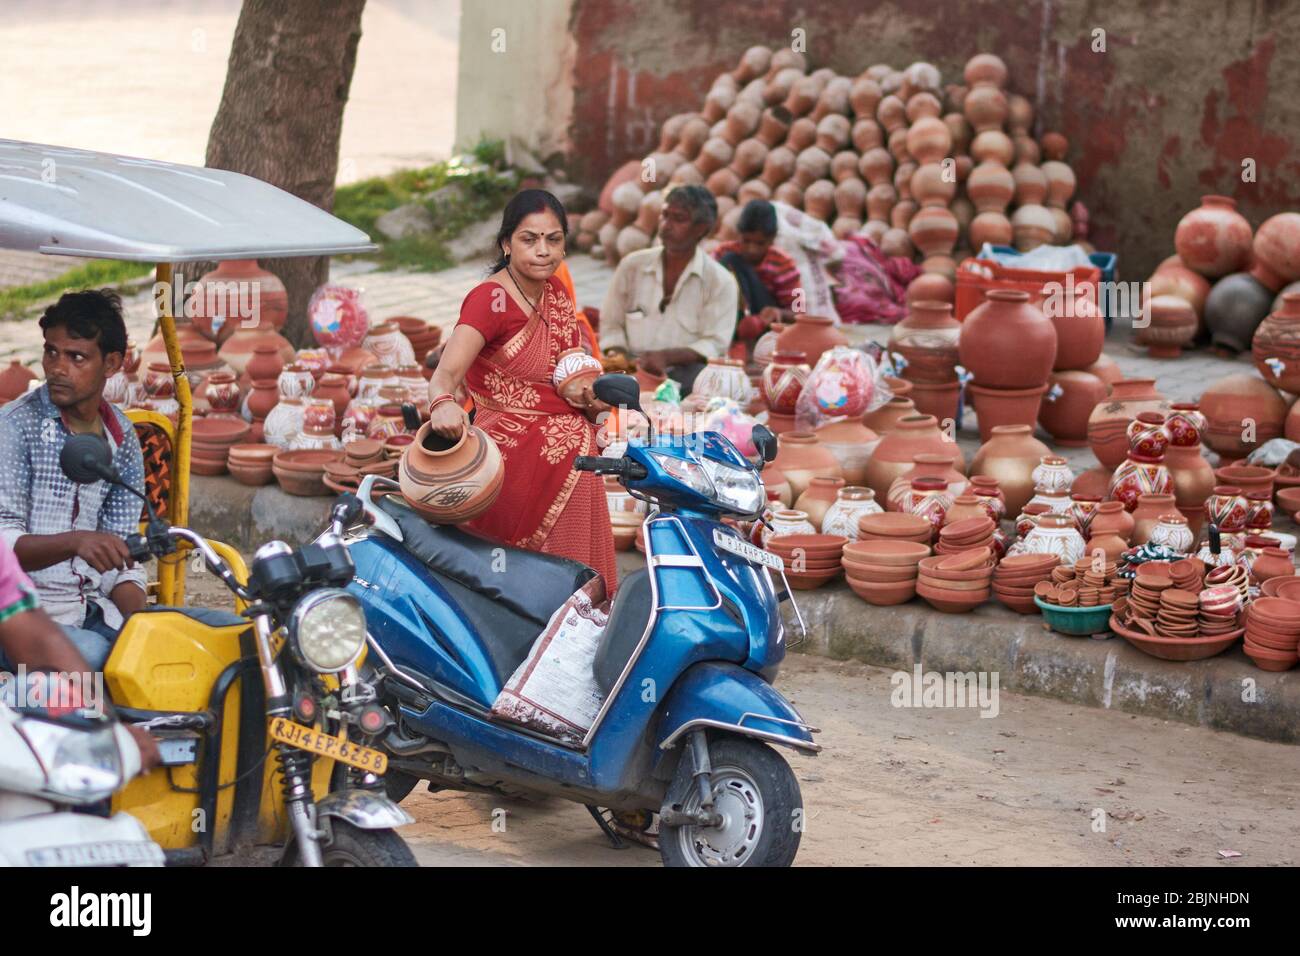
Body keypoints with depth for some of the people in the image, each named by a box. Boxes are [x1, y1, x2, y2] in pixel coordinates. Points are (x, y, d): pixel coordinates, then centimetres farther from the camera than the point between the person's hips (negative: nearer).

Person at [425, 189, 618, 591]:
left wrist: (591, 399, 4)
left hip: (572, 458, 8)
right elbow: (446, 373, -30)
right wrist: (443, 403, -53)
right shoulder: (490, 299, -16)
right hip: (520, 462, -8)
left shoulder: (556, 291, 9)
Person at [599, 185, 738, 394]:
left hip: (685, 371, -1)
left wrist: (667, 357, -21)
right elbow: (611, 324, 15)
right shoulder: (632, 265, 12)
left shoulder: (720, 281, 2)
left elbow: (714, 345, -5)